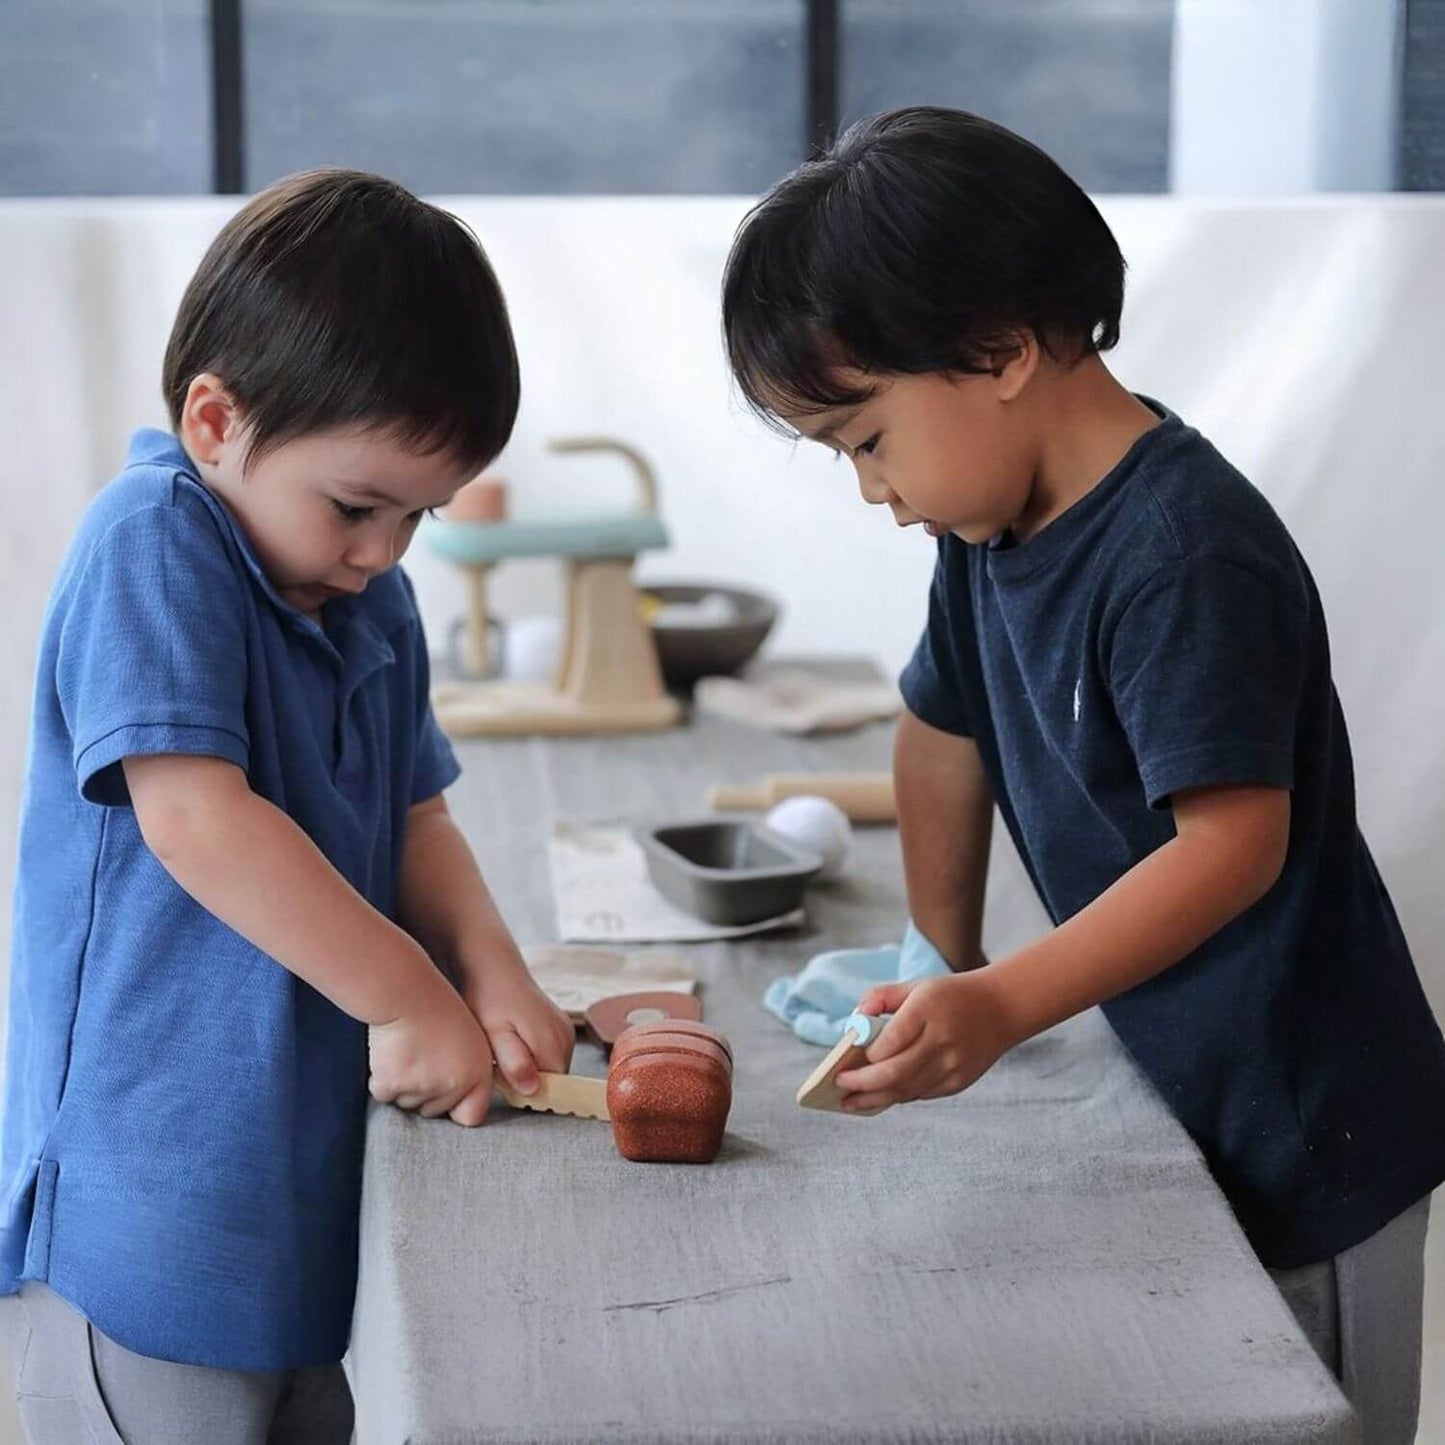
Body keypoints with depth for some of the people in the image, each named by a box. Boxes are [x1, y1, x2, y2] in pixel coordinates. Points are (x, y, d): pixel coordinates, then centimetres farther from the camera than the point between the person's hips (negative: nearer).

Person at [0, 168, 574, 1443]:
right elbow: (194, 815, -25)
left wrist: (488, 967, -6)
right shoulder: (153, 545, -15)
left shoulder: (374, 599, 10)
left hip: (305, 1184, 8)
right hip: (150, 1207, -8)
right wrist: (409, 996, -22)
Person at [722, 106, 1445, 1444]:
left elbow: (1235, 843, -29)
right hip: (1175, 1096, 8)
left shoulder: (1187, 557, -25)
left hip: (1306, 1134, -8)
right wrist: (941, 971, 20)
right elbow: (945, 730, 16)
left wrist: (1000, 1005, -35)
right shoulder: (992, 528, 3)